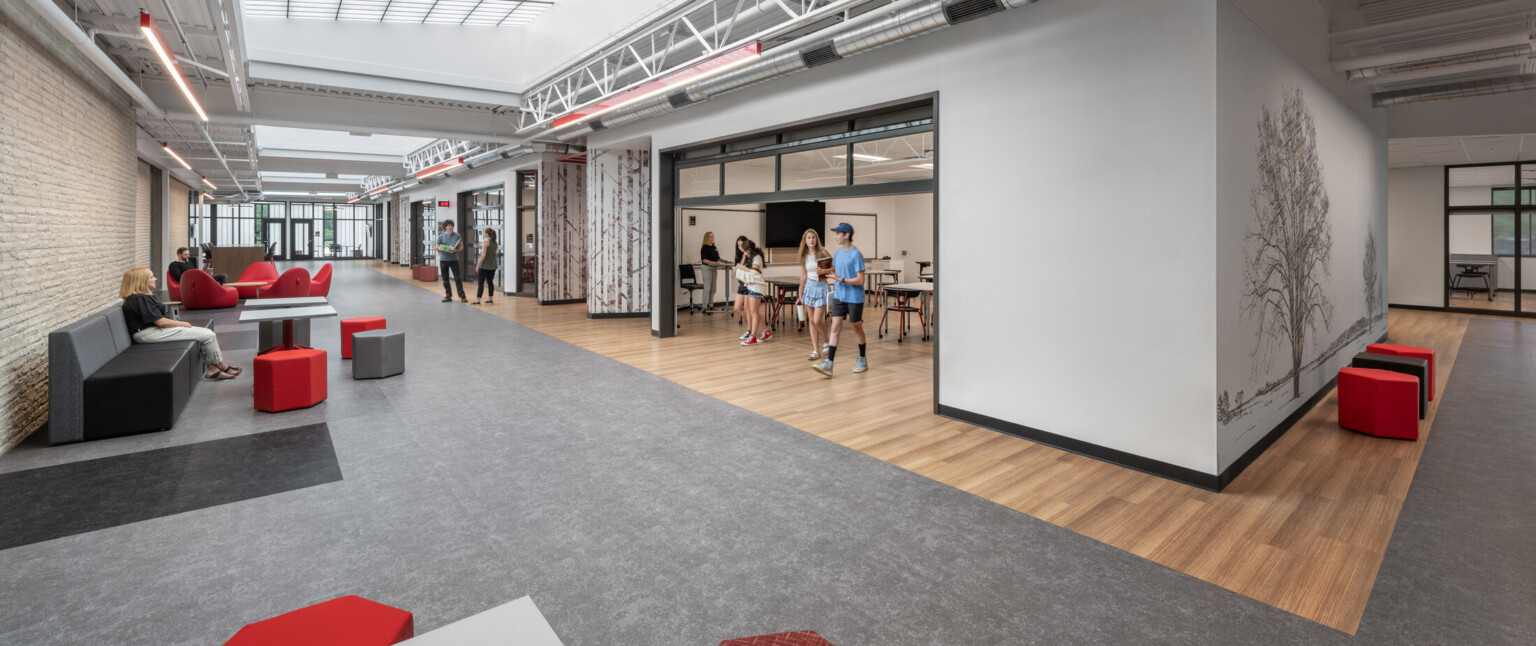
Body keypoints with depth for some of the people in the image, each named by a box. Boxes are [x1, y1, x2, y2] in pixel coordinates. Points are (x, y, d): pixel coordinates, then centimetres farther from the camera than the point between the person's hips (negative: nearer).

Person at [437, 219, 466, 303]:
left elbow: (461, 247, 4)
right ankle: (448, 295, 15)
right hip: (443, 260, 2)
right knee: (445, 279, 7)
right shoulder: (441, 236, 5)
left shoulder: (457, 236, 3)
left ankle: (462, 295, -2)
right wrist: (444, 249, -16)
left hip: (454, 259, -2)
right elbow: (437, 247, 6)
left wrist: (455, 250, -16)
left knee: (458, 278, -4)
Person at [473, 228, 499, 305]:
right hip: (493, 266, 7)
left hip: (485, 266, -7)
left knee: (481, 283, -3)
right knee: (490, 282, 12)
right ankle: (490, 299, 14)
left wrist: (478, 265, -12)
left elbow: (483, 255, -17)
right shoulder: (495, 242, 8)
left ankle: (477, 300, -4)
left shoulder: (485, 242, -13)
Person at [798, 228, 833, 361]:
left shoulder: (822, 252, -7)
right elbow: (803, 277, 12)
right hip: (809, 287, 5)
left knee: (817, 321, -10)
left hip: (821, 287, -5)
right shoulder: (804, 257, 6)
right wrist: (801, 295, 13)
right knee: (811, 321, 5)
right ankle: (816, 351, 12)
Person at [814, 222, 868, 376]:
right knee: (835, 327, -3)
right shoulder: (837, 253, 6)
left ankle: (863, 360, 28)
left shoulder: (856, 255, -15)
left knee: (857, 328, 9)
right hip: (839, 297, 6)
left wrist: (841, 280, -22)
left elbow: (860, 280, -17)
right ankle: (828, 363, -8)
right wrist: (825, 271, 4)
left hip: (854, 298, -5)